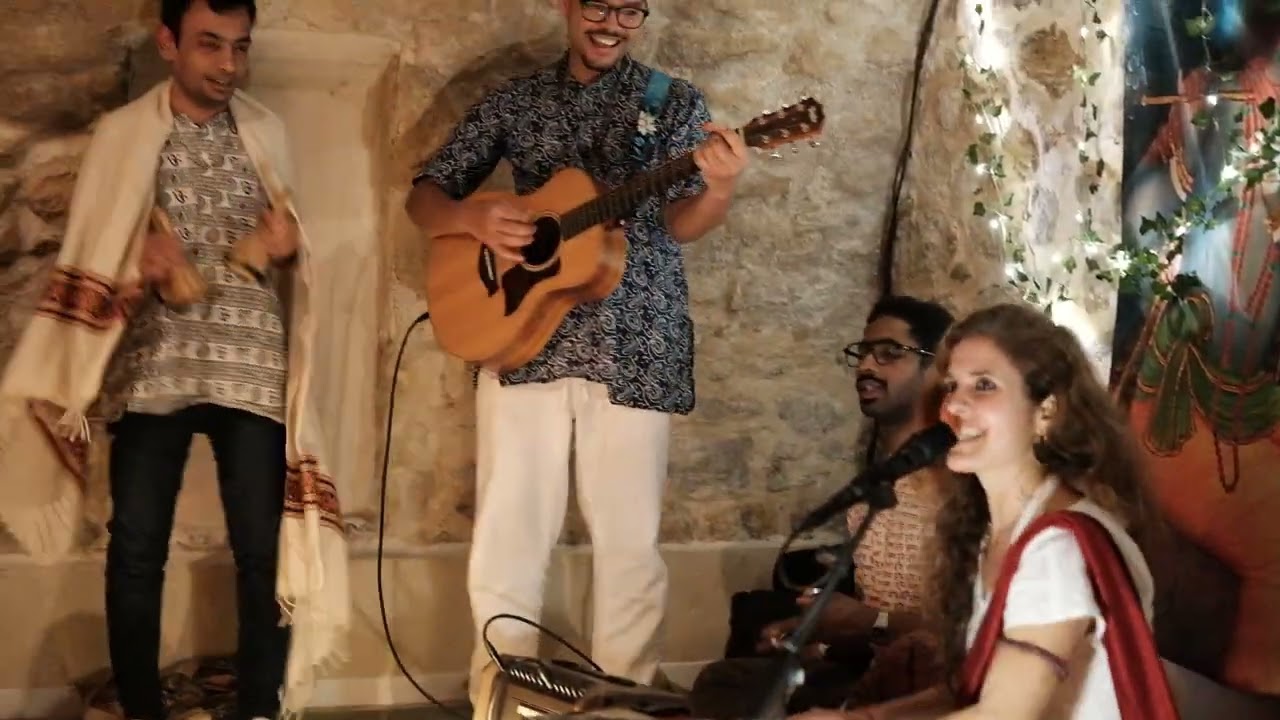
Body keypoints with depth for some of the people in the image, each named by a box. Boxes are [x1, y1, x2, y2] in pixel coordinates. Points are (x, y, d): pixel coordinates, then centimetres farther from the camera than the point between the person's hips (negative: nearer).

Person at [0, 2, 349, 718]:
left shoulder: (266, 131, 10)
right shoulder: (121, 132, 4)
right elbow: (92, 252, 6)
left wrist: (288, 249, -6)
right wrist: (139, 267, -14)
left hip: (251, 368, 1)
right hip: (152, 369, -1)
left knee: (264, 549, 0)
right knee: (135, 550, 1)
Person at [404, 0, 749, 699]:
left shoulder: (674, 100, 7)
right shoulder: (513, 102, 11)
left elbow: (679, 223, -3)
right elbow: (423, 196, 10)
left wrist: (718, 188, -26)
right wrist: (471, 216, -12)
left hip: (632, 346, -1)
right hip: (521, 336, 2)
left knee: (628, 542, 3)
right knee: (505, 537, 3)